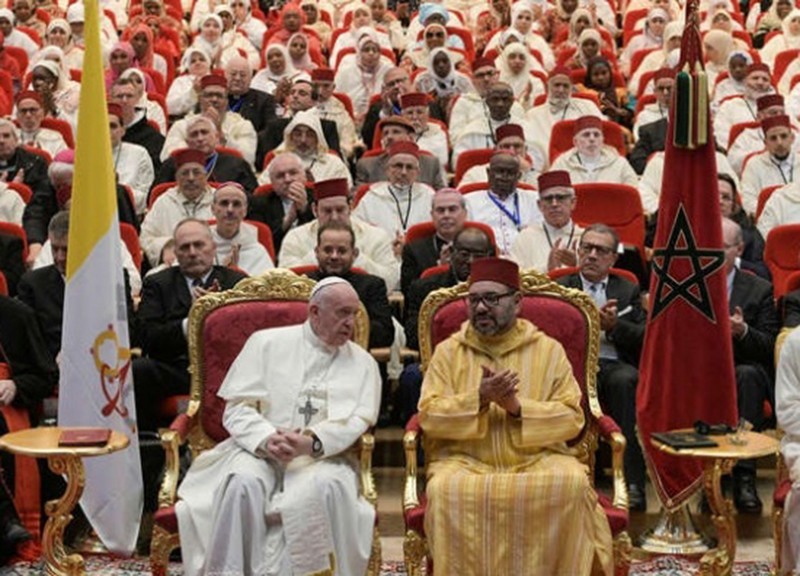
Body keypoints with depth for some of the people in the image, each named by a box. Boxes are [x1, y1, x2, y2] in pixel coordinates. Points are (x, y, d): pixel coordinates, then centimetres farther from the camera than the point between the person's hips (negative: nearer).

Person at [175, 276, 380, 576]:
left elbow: (359, 420, -1)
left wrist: (312, 443, -20)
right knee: (244, 483, -33)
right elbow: (237, 408, 3)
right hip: (259, 450, 0)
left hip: (322, 456, 0)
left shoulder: (363, 363, 13)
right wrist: (266, 439, -18)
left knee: (328, 486, -34)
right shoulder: (266, 343, 9)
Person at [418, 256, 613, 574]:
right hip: (465, 462, 0)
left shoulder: (549, 350, 7)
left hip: (537, 460, 0)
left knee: (571, 484, -30)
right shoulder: (448, 350, 8)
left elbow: (572, 418, -1)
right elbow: (429, 416, -1)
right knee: (447, 490, -33)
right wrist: (479, 398, -16)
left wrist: (517, 407, -15)